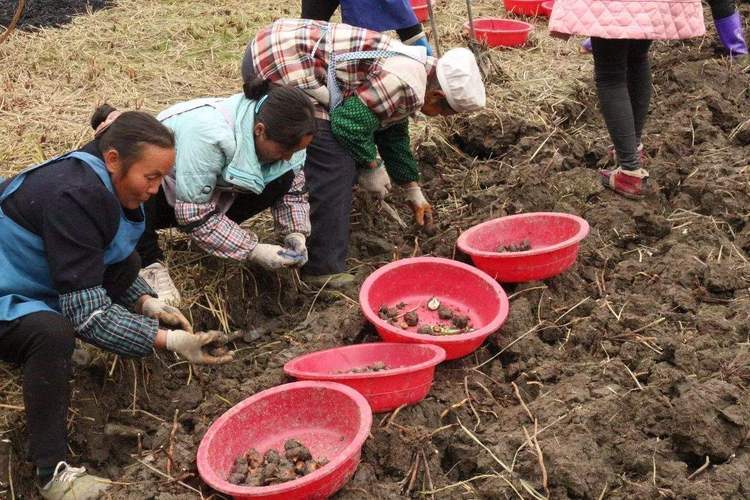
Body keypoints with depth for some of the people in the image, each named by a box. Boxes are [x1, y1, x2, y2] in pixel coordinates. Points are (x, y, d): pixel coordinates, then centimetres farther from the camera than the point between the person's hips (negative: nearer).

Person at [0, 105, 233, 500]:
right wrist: (167, 340, -31)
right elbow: (86, 311, -31)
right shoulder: (73, 196, -31)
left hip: (33, 283, 9)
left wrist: (146, 303, -4)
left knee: (127, 263, 4)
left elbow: (107, 265, 12)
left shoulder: (104, 182, -4)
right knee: (53, 334, -37)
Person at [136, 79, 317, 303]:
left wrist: (296, 235, -21)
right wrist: (253, 251, -32)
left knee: (283, 179, -18)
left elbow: (294, 188, -4)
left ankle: (215, 236, 1)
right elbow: (194, 215, -34)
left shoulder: (283, 134, -20)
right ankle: (149, 263, -17)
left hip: (213, 191, 6)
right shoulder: (208, 134, -40)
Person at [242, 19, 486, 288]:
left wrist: (414, 193, 34)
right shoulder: (406, 85, -17)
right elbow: (351, 123, -17)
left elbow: (394, 134, 27)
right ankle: (324, 270, -5)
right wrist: (372, 165, 1)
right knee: (335, 166, -12)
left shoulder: (413, 66, 17)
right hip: (280, 66, -11)